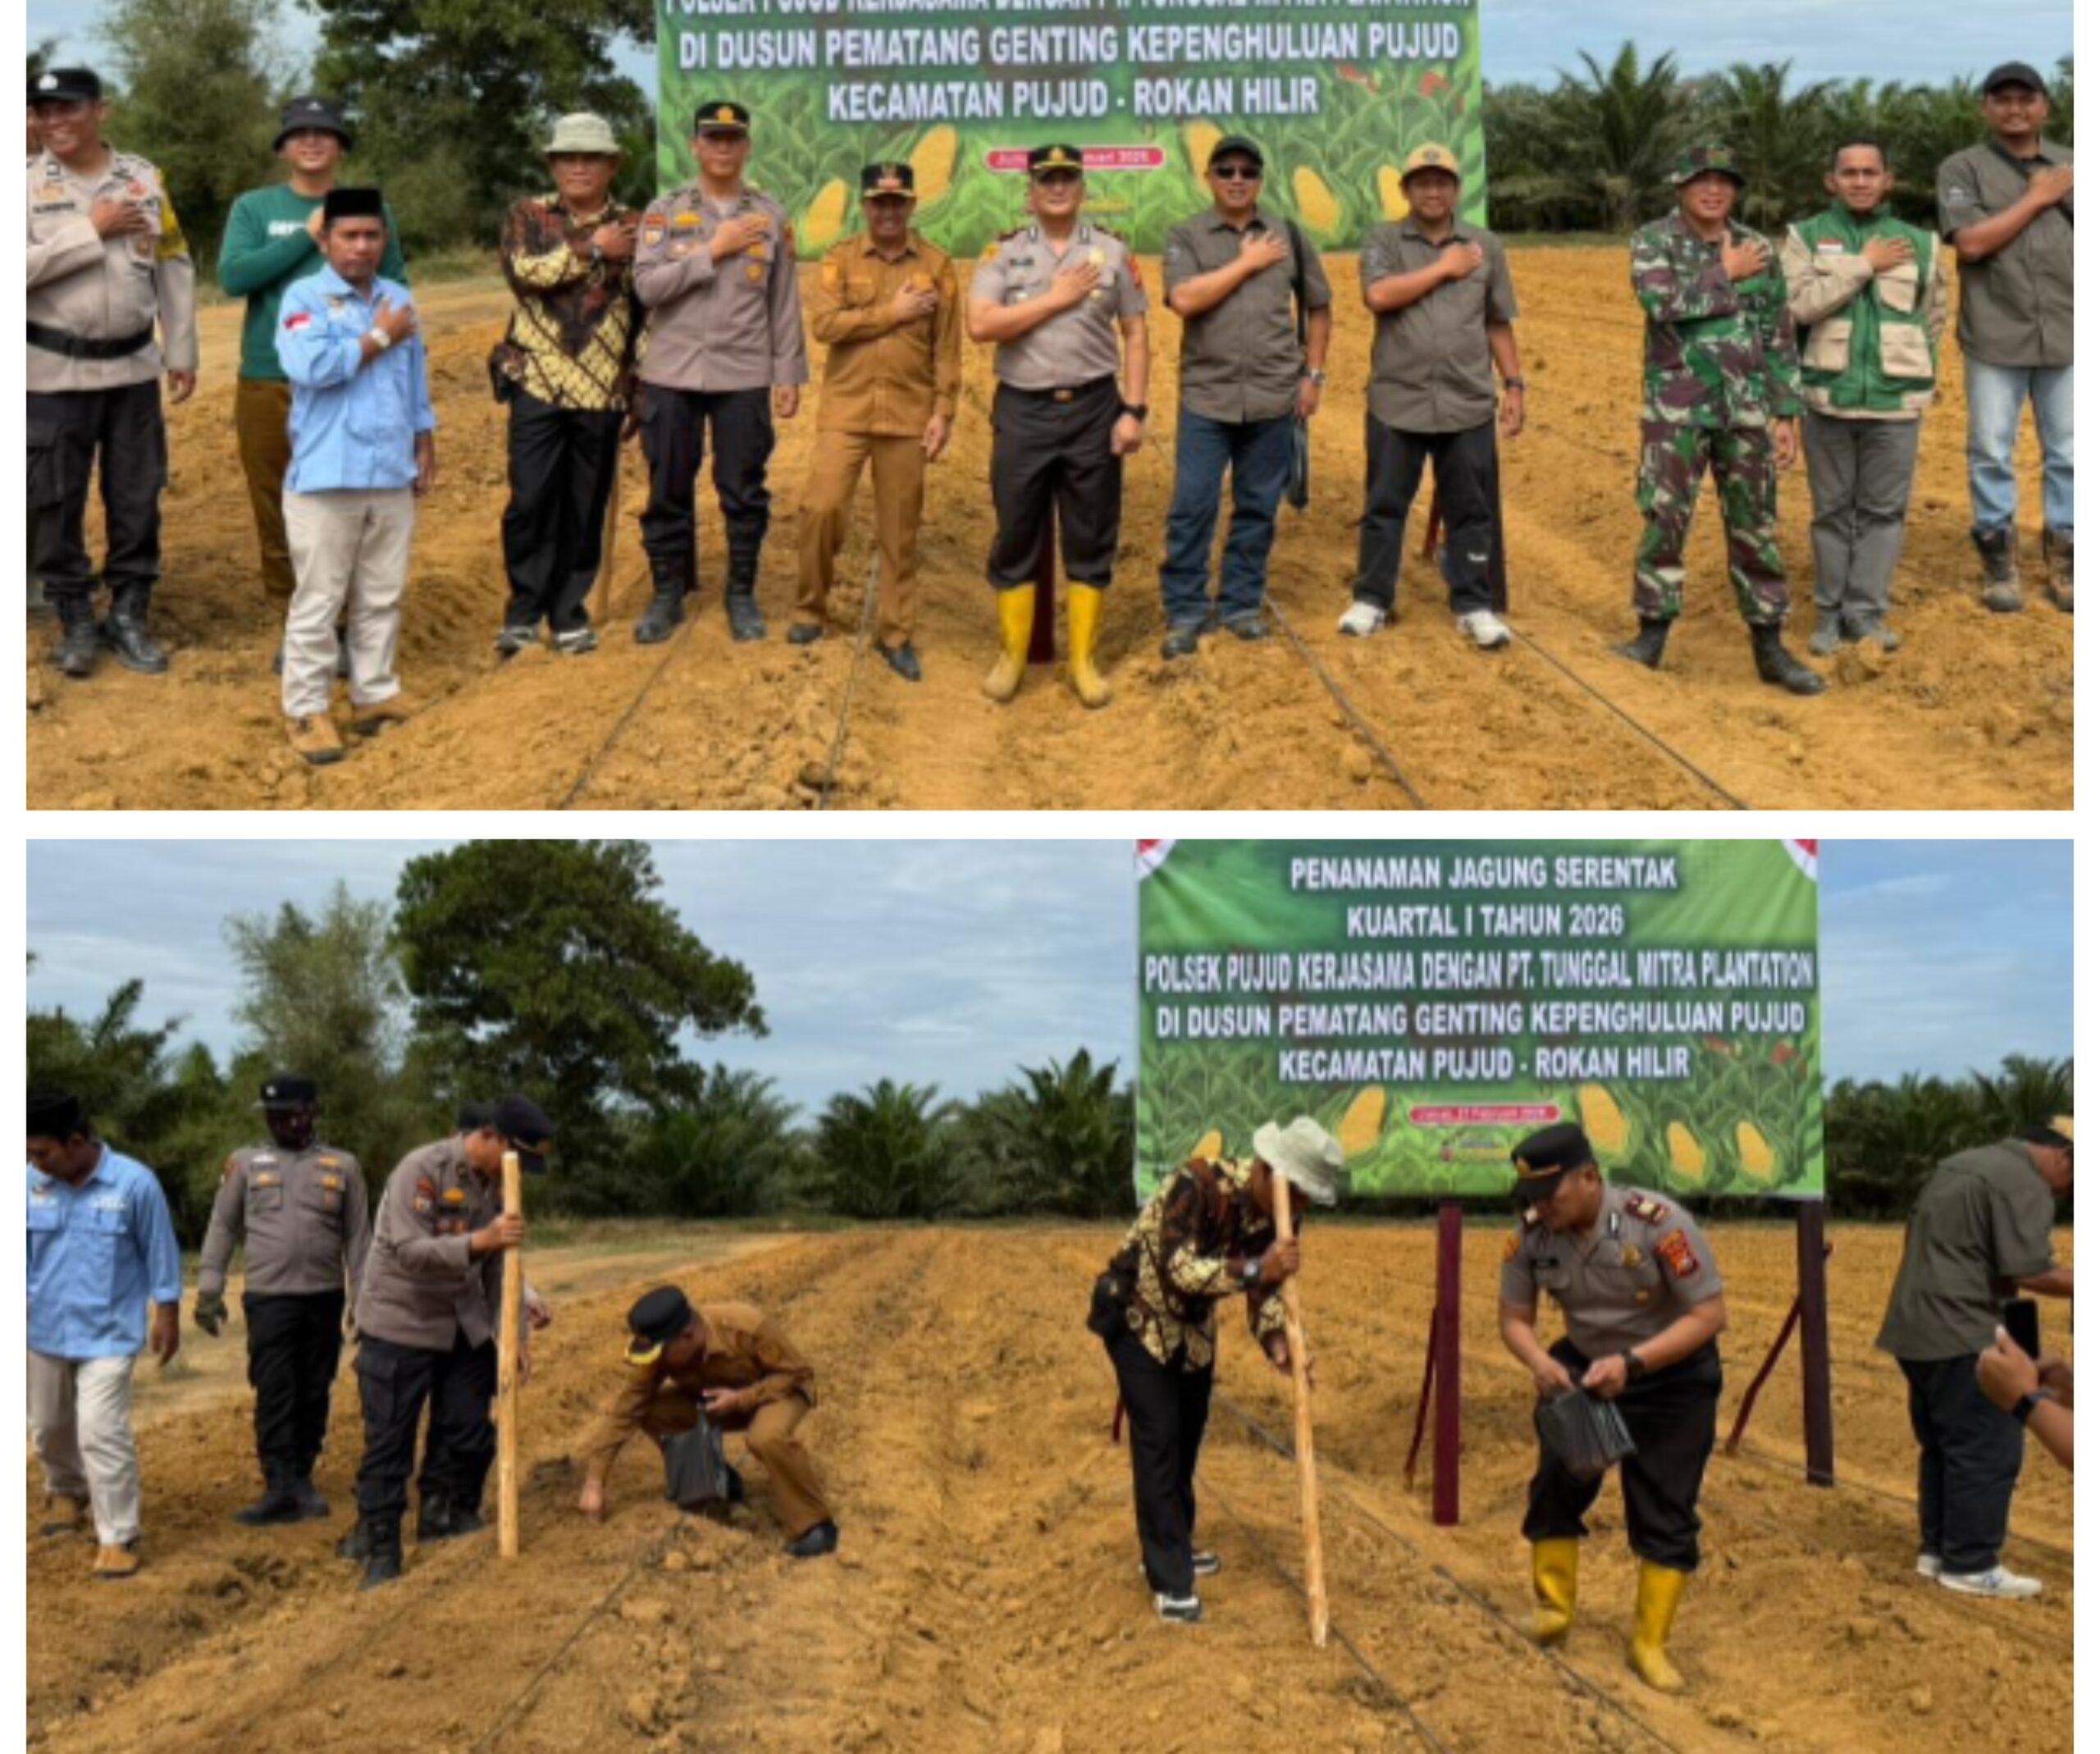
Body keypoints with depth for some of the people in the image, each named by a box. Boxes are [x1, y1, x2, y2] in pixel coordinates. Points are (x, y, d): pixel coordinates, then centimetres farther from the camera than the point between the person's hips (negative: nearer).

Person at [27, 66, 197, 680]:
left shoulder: (143, 178, 5)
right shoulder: (28, 183, -4)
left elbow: (173, 269, 8)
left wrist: (181, 353, 5)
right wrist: (91, 230, -17)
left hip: (133, 367, 2)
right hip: (56, 372, -2)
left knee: (136, 496, 7)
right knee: (56, 500, 3)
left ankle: (129, 616, 18)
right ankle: (75, 620, 14)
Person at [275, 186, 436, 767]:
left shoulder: (400, 299, 13)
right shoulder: (304, 296, -6)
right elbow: (310, 366, -23)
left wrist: (425, 450, 16)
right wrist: (380, 338, -12)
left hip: (392, 477, 6)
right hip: (326, 478, -6)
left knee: (383, 596, 12)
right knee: (319, 601, -2)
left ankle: (375, 693, 22)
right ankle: (305, 709, 3)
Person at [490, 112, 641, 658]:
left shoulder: (635, 227, 8)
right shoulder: (528, 216, 6)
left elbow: (651, 309, 9)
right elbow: (522, 270, -14)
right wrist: (592, 251, -11)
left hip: (603, 390, 1)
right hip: (538, 383, -1)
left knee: (585, 508, 6)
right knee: (531, 501, -5)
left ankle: (568, 612, 17)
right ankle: (524, 609, 8)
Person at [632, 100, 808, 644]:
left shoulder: (771, 216, 6)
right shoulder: (665, 210, 3)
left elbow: (784, 302, 6)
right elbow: (647, 285, -9)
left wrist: (789, 375, 2)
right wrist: (714, 250, -12)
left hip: (744, 378, 0)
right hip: (672, 375, 0)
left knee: (744, 492, 4)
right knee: (668, 491, 6)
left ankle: (742, 594, 17)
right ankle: (668, 594, 17)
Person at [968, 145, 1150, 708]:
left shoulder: (1112, 251, 6)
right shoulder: (1004, 253, 2)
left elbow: (1134, 334, 6)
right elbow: (980, 325, -12)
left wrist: (1133, 410, -3)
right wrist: (1056, 298, -13)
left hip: (1093, 409, 1)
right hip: (1022, 411, -1)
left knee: (1091, 539, 5)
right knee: (1016, 537, 6)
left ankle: (1083, 662, 14)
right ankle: (1011, 656, 17)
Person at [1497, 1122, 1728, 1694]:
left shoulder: (1658, 1223, -30)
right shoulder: (1531, 1234, -17)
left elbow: (1710, 1314, -26)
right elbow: (1516, 1318, -6)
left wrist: (1632, 1362, -36)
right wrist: (1540, 1363, -29)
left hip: (1672, 1374, -4)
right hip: (1583, 1370, 4)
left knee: (1665, 1512, -1)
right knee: (1556, 1484, 4)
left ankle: (1650, 1643, 11)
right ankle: (1553, 1608, 25)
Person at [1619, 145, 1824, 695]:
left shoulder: (1757, 249, 8)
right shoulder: (1654, 241, -1)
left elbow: (1779, 337, 9)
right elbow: (1661, 302, -21)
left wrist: (1787, 414, 5)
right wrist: (1725, 273, -11)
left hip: (1747, 411, 3)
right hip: (1675, 409, -3)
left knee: (1756, 527, 5)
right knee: (1663, 520, -1)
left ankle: (1769, 646, 11)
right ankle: (1653, 633, 10)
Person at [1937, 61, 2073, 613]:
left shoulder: (2071, 167, 11)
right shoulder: (1964, 168, 2)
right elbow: (1971, 243, -11)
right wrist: (2036, 198, -9)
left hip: (2066, 339, 2)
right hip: (1996, 339, -2)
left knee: (2069, 454, 6)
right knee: (1992, 454, 2)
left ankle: (2062, 561, 16)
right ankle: (1999, 561, 13)